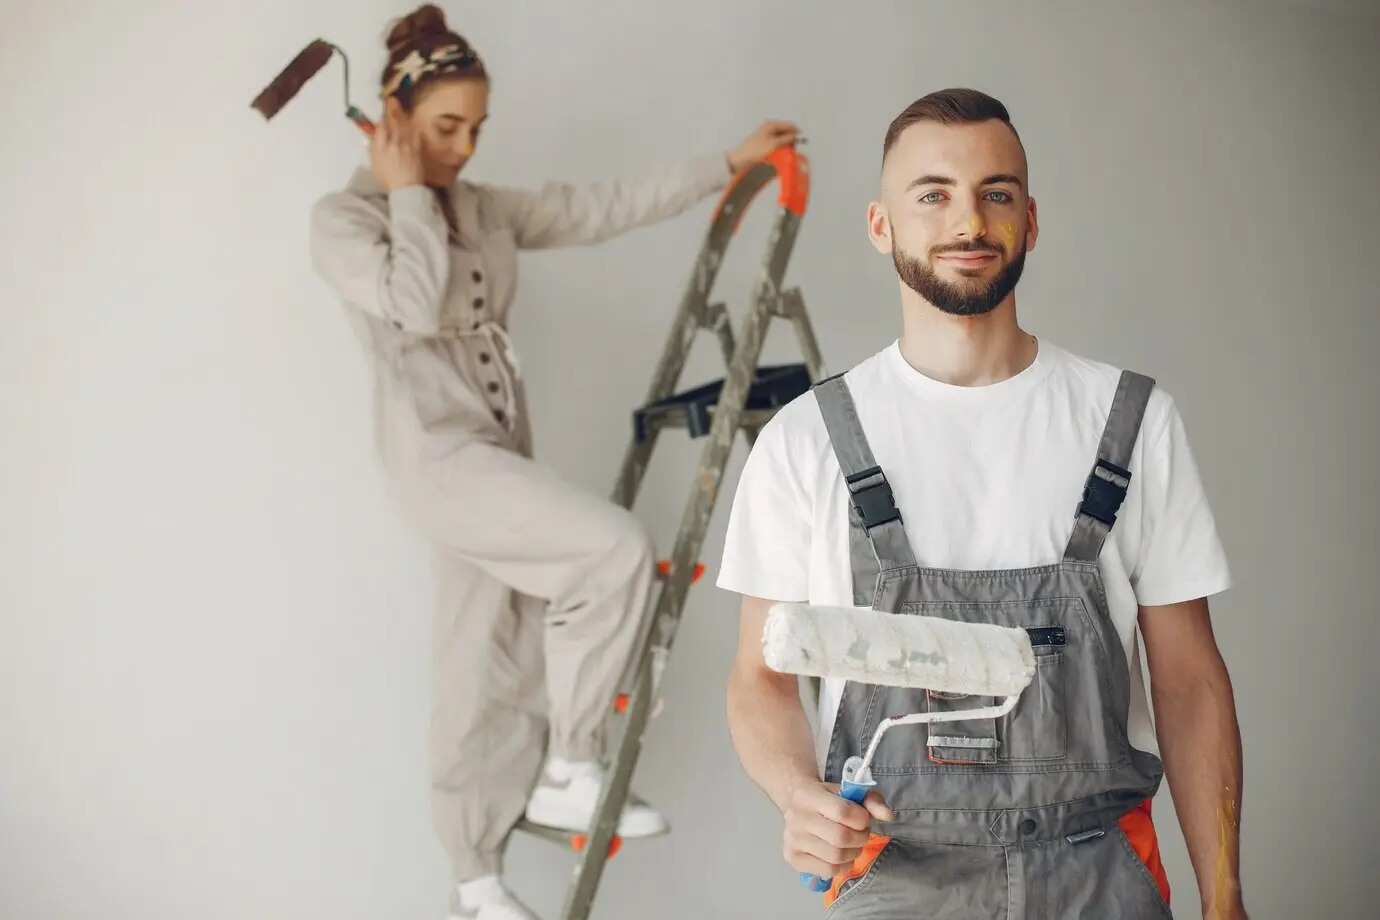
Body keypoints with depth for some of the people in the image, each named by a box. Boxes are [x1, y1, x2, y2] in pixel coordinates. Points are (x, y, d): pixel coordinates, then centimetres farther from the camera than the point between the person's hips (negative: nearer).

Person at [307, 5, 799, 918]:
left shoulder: (483, 209, 13)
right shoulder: (341, 218, -5)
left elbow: (603, 208, 12)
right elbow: (418, 303, -22)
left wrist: (728, 163, 10)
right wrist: (408, 192, -10)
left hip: (498, 449, 7)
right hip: (437, 454, -7)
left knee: (497, 665, 8)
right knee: (616, 545, -20)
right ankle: (568, 774, -5)